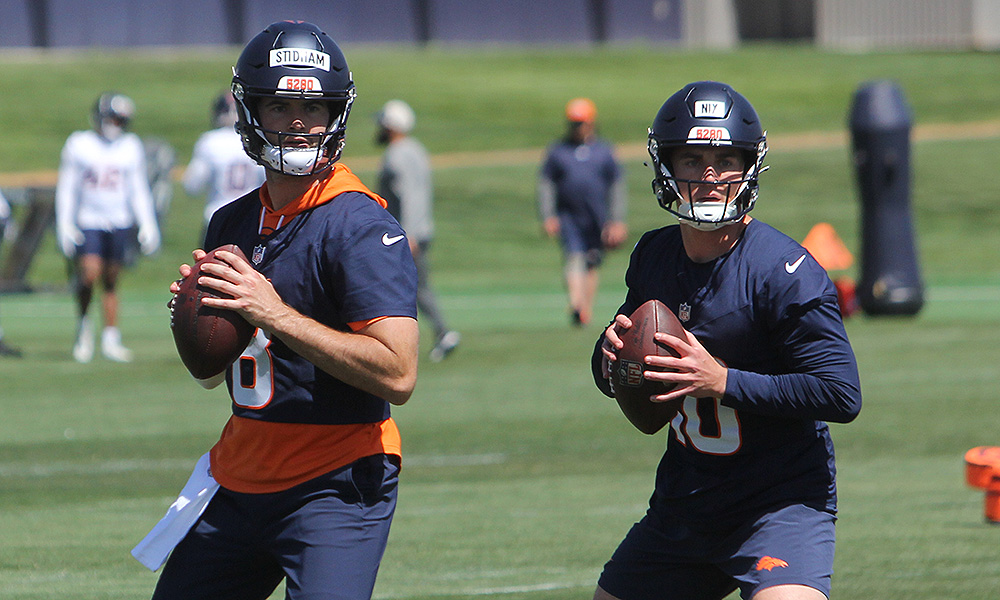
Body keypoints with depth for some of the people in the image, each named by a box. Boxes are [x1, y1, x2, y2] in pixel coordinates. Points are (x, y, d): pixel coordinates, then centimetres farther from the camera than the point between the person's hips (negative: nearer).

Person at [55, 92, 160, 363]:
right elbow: (67, 188, 2)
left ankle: (111, 339, 11)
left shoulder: (131, 147, 7)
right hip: (88, 221, -2)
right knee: (90, 273, -18)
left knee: (111, 282, 4)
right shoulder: (80, 145, -1)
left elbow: (138, 190, 12)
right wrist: (65, 225, -5)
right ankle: (83, 324, 7)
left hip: (119, 223, 2)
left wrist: (148, 225, 5)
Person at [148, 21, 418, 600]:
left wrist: (276, 315, -25)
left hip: (338, 486, -7)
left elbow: (397, 375, -23)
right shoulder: (232, 224, 11)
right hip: (241, 481, 8)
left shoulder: (361, 227, -13)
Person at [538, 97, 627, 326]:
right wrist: (548, 217, -3)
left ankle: (588, 310, 21)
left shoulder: (603, 151, 8)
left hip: (597, 219, 1)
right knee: (573, 257, -19)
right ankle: (576, 304, -35)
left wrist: (617, 221, 1)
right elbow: (545, 185, 8)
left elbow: (617, 187, 9)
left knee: (591, 264, 8)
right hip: (568, 218, -1)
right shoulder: (558, 151, 7)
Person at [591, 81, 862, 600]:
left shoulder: (783, 272, -17)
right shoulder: (652, 257, 4)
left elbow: (842, 394, -22)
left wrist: (723, 382, -24)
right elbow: (614, 375, 16)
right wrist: (611, 357, -8)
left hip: (780, 498, -7)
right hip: (682, 501, 7)